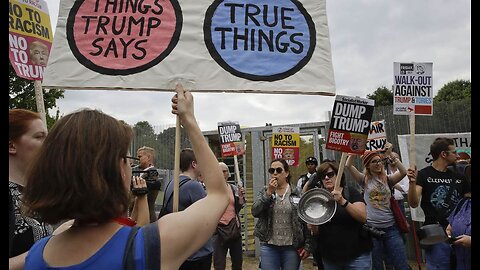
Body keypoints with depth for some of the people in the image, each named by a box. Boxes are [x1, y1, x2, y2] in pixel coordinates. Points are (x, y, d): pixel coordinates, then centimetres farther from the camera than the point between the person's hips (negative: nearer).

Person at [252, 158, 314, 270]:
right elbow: (255, 212, -8)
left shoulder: (297, 193, 0)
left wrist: (308, 245, -5)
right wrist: (269, 193, -15)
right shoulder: (264, 192, 5)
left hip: (292, 247, -1)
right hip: (269, 246, 1)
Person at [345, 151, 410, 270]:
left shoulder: (387, 180, 8)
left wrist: (393, 157, -11)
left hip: (391, 228, 2)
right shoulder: (364, 180, 1)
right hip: (372, 229, -2)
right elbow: (348, 165, -11)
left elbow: (403, 172, -7)